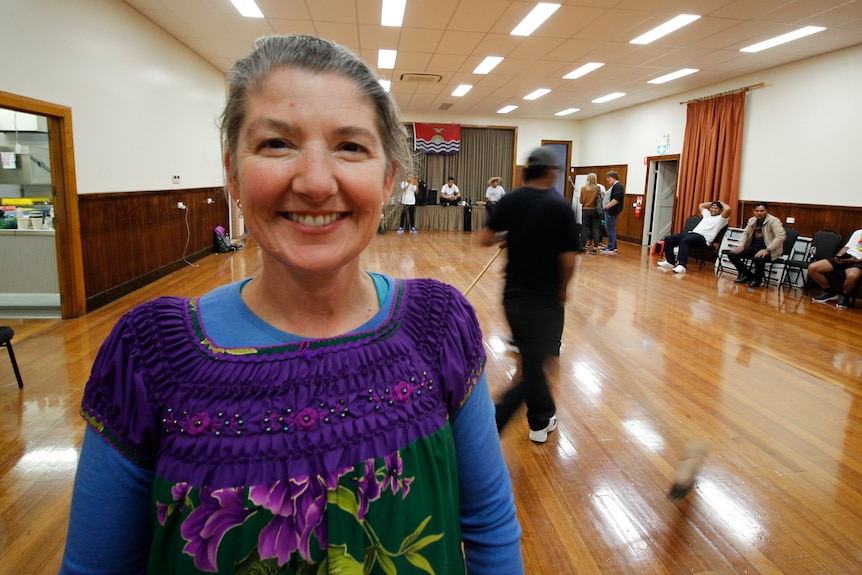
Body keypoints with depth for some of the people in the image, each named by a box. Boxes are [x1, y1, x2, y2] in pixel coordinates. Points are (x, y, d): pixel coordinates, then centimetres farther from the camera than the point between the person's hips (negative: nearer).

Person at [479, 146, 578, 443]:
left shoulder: (509, 200, -2)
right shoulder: (561, 207, -11)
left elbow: (485, 239, -2)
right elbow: (568, 260, -12)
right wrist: (563, 288, 6)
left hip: (513, 295, 5)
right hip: (545, 298, -5)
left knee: (532, 360, 20)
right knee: (532, 366, 6)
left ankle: (542, 421, 34)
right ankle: (486, 427, 1)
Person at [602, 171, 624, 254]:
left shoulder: (618, 186, -15)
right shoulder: (614, 186, 17)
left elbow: (616, 200, -24)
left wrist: (607, 207, -19)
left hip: (612, 210, -11)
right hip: (609, 210, 11)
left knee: (610, 229, -7)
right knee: (609, 228, 15)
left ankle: (611, 249, -4)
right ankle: (612, 246, 23)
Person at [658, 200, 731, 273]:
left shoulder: (720, 218, 11)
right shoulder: (707, 214, 33)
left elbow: (728, 209, -8)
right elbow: (700, 206, 51)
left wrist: (721, 203, 12)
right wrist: (712, 203, 43)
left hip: (703, 238, -8)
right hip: (691, 233, 8)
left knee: (684, 241, -40)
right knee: (668, 239, -9)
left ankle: (681, 265, -48)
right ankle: (670, 262, -14)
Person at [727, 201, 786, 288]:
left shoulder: (773, 221, -13)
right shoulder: (752, 220, 9)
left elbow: (781, 236, -23)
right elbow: (745, 233, 21)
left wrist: (767, 250, -31)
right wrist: (741, 245, 2)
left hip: (767, 249, -7)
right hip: (753, 246, 7)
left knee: (758, 259, -39)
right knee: (731, 254, -9)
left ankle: (758, 279, -5)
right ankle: (748, 276, 11)